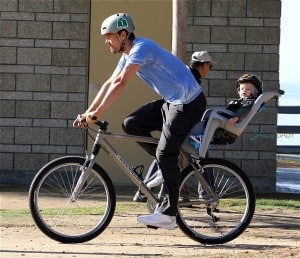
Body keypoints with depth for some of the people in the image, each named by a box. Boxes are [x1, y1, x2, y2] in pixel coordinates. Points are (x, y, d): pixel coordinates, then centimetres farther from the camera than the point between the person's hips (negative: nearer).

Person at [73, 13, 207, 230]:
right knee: (131, 124, 3)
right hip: (171, 101, 10)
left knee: (165, 155, -11)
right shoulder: (128, 55, 12)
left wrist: (96, 113, -27)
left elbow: (120, 83, -27)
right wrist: (88, 112, 5)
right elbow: (110, 84, 13)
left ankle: (168, 214, -9)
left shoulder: (141, 48, -19)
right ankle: (172, 161, 9)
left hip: (188, 103, -10)